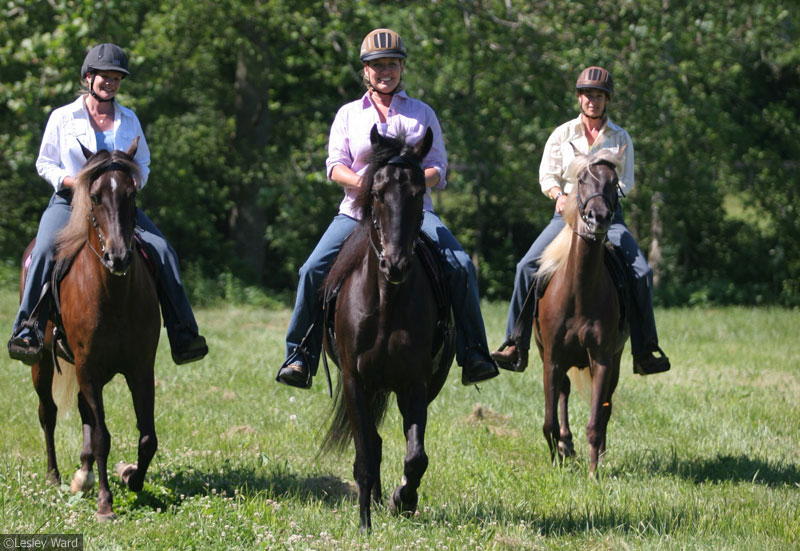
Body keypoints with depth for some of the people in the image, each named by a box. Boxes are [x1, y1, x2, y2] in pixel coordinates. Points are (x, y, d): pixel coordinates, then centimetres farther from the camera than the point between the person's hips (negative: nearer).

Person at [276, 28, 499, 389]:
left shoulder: (422, 113, 12)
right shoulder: (349, 114, 13)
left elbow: (438, 169, 6)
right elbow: (335, 165, 2)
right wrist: (362, 182, -20)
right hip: (359, 210, 0)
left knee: (460, 266, -22)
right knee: (314, 270, -20)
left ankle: (473, 355, -15)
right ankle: (299, 357, -10)